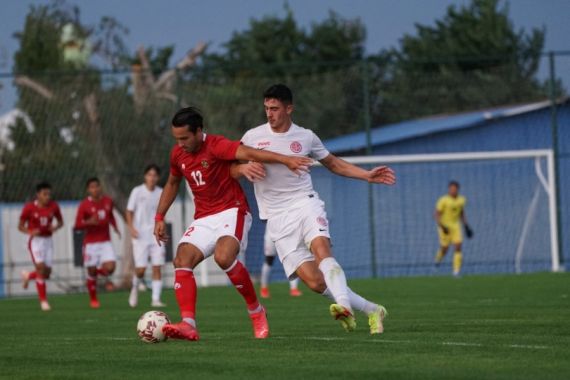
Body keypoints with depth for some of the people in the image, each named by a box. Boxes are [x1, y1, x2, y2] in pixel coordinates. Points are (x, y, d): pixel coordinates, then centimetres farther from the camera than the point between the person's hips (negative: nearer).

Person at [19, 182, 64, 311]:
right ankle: (43, 301, -8)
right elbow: (20, 226, -2)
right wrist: (30, 232, -22)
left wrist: (56, 227, -11)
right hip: (36, 241, -4)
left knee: (47, 273, 3)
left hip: (48, 241, 4)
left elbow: (60, 221, 13)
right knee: (41, 269, -17)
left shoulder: (53, 207, -1)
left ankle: (28, 275, 36)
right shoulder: (29, 207, -9)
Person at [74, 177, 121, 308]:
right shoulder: (84, 205, -9)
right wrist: (89, 222, -27)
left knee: (110, 267, -15)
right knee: (92, 271, 2)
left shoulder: (108, 201, 4)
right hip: (91, 243, -3)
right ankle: (93, 300, 21)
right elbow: (77, 225, -9)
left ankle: (104, 275, 24)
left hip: (105, 242, 3)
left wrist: (115, 227, 8)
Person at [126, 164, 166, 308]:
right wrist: (131, 228, -14)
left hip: (156, 235, 3)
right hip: (140, 236, -3)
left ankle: (156, 299, -2)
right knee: (141, 269, -7)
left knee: (157, 268, -5)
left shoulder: (161, 193, 6)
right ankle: (135, 287, 24)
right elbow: (129, 212, 1)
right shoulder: (137, 192, -3)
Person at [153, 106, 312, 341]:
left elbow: (248, 153, -31)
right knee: (181, 261, -16)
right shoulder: (178, 154, 8)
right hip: (203, 219, 7)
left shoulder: (216, 146, -15)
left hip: (232, 212, -7)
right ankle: (188, 325, -25)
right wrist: (160, 217, 22)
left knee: (224, 257, -32)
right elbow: (172, 184, 27)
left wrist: (285, 160, -42)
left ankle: (256, 311, -12)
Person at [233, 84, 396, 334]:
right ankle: (371, 310, -2)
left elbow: (333, 163, 21)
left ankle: (344, 304, -50)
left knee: (321, 249, -33)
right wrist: (244, 168, -14)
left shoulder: (306, 137, 7)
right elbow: (231, 170, 9)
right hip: (277, 217, 0)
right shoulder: (253, 137, 4)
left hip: (305, 204, 0)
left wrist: (367, 176, 11)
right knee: (314, 281, -12)